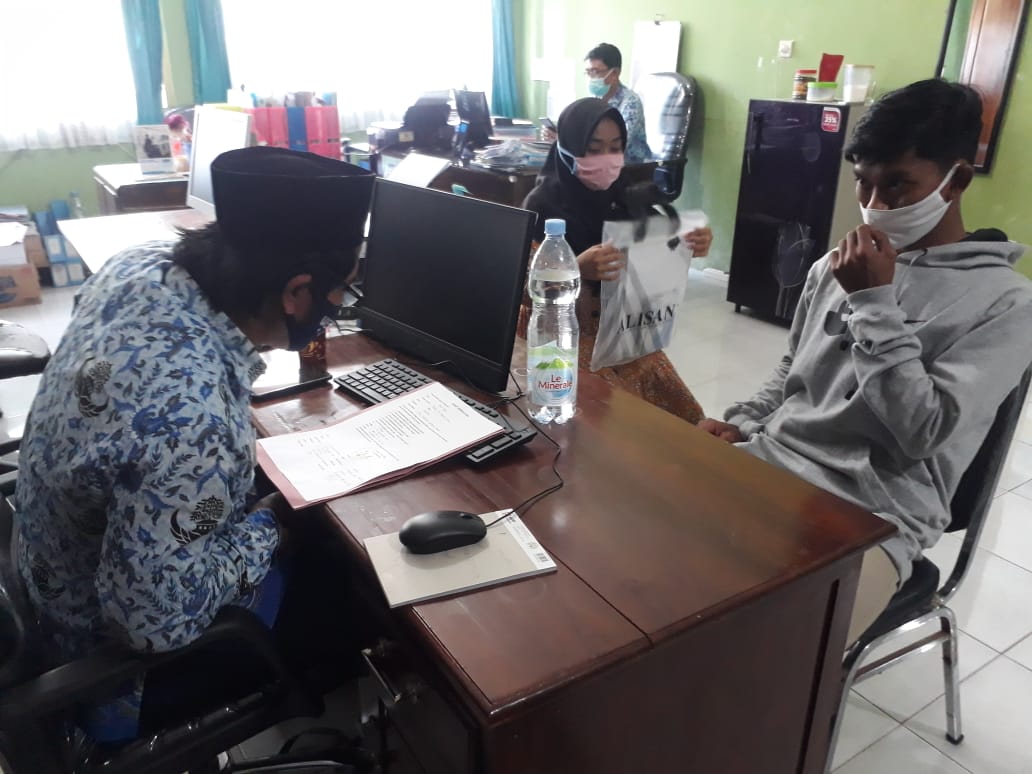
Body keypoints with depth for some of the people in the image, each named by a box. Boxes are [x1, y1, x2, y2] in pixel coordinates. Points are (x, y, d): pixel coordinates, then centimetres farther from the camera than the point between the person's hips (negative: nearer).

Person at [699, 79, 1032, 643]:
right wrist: (740, 425, 4)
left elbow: (924, 433, -15)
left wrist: (875, 304, -16)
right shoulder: (836, 267, 11)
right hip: (767, 466, 6)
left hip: (870, 519, -5)